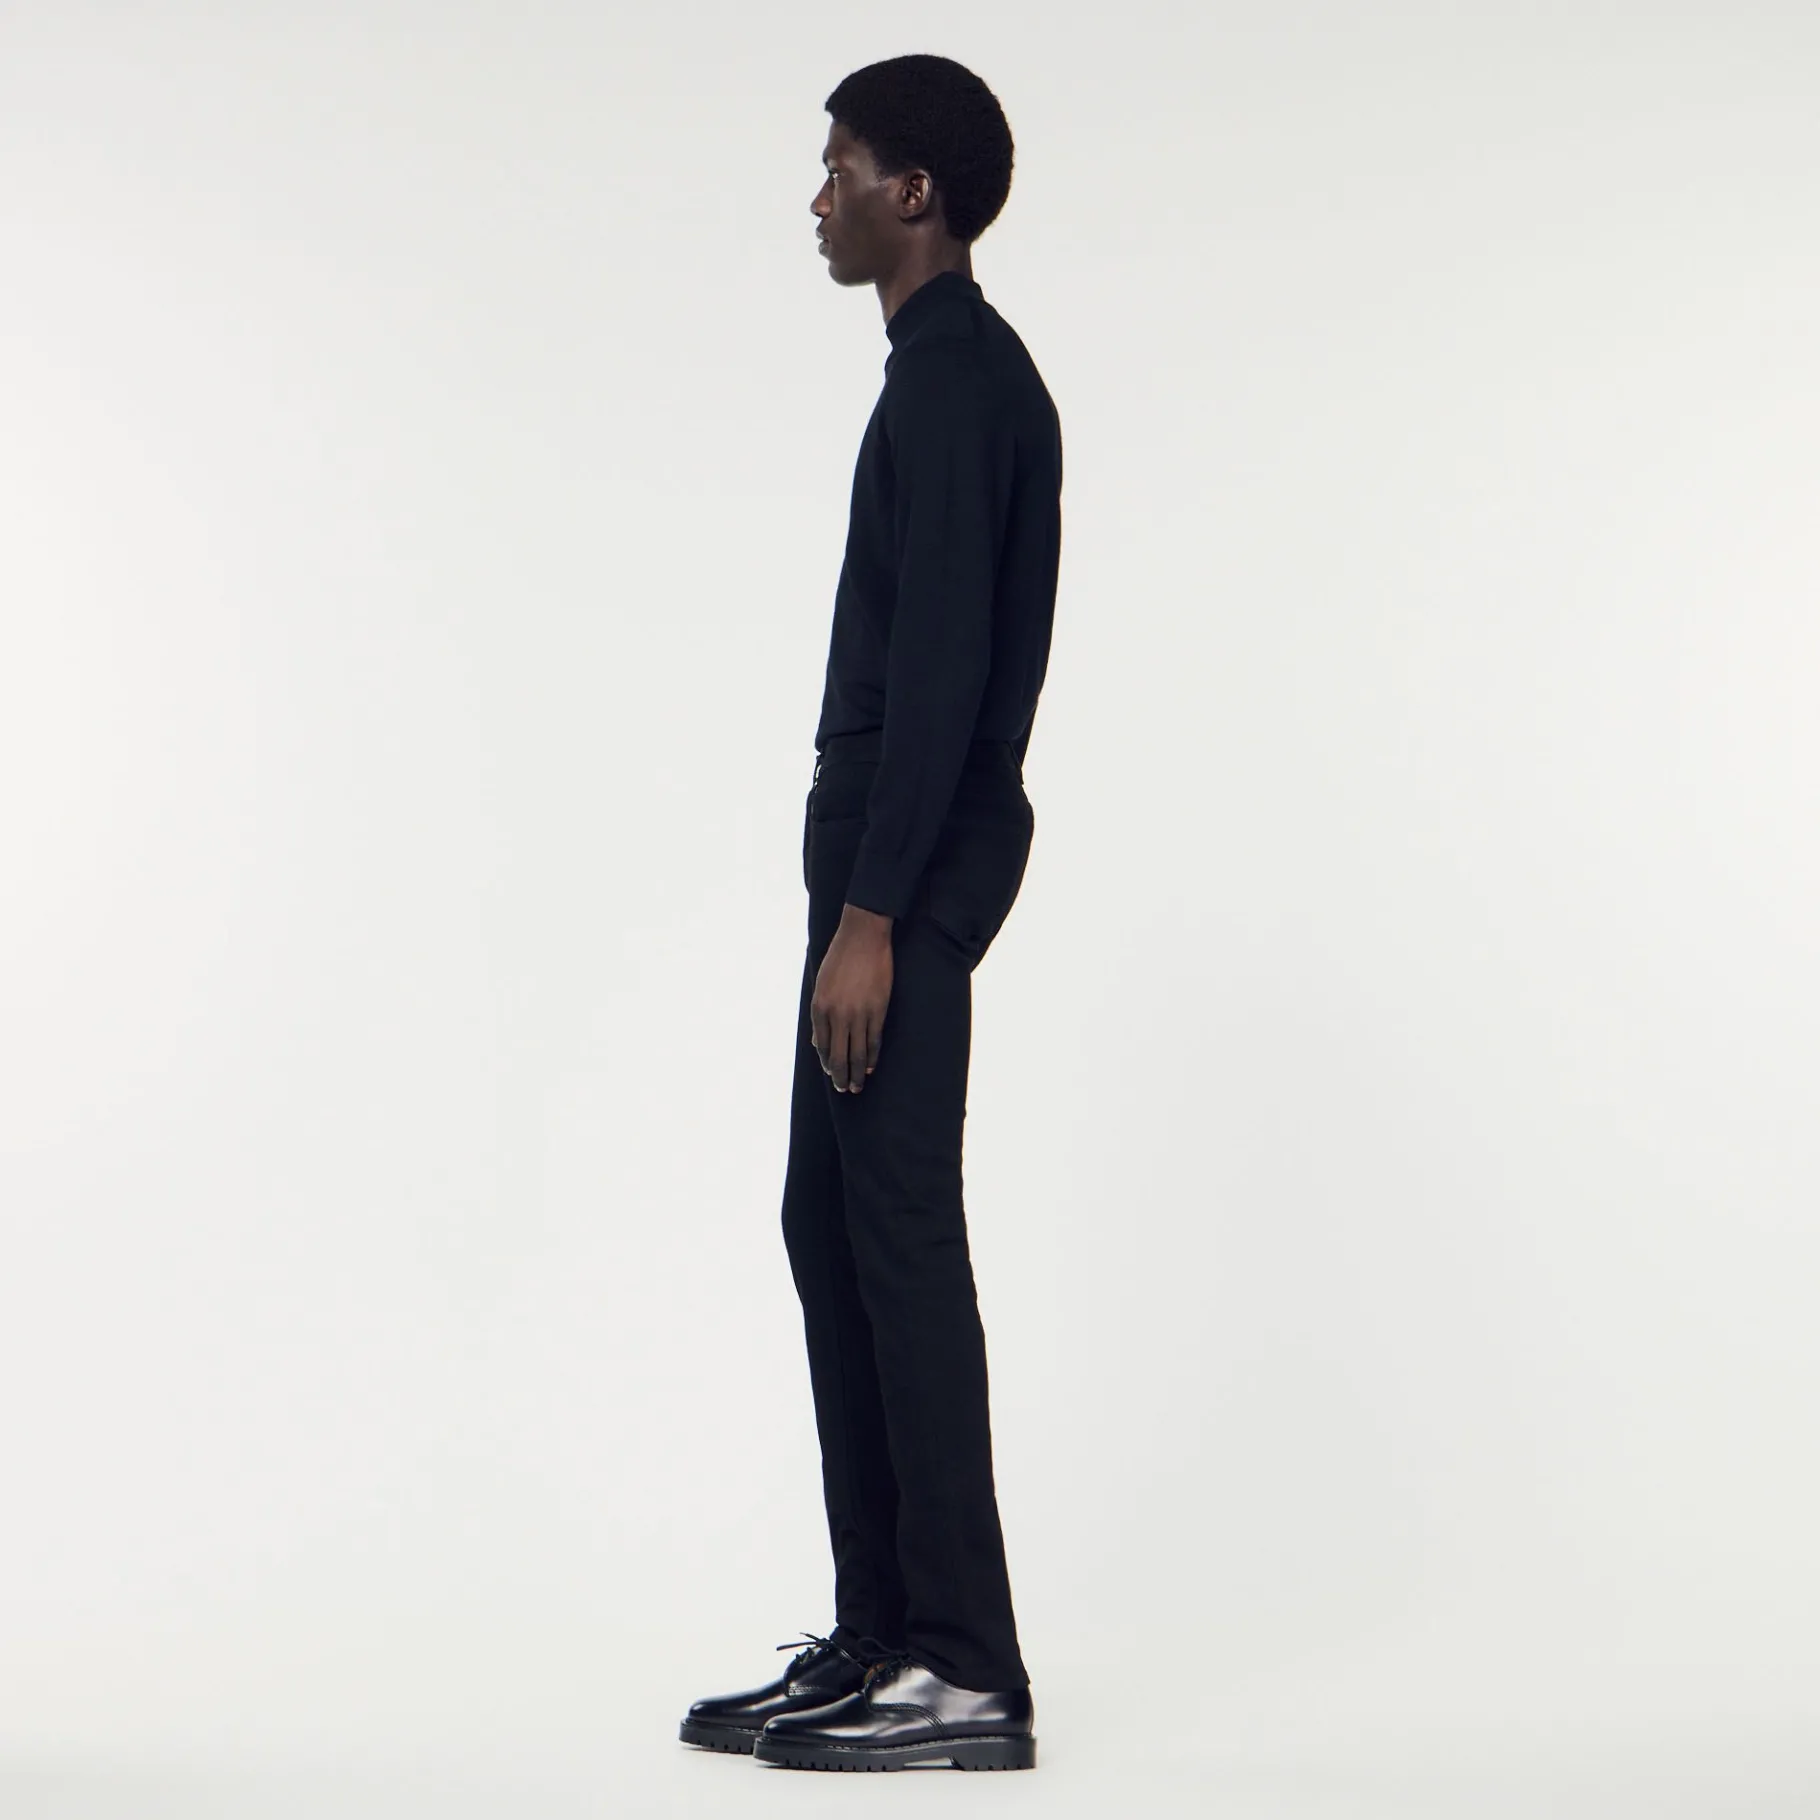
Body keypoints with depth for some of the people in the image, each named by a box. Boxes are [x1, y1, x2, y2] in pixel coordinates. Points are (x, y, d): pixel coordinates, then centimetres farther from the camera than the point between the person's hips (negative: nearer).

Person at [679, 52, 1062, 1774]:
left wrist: (868, 916, -24)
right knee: (833, 1225, 12)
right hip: (904, 844, 11)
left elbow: (940, 669, -23)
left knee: (898, 1238, -8)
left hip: (910, 858, -11)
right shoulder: (968, 372, 18)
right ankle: (881, 1635, 18)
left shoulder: (948, 385, -15)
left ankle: (963, 1670, -1)